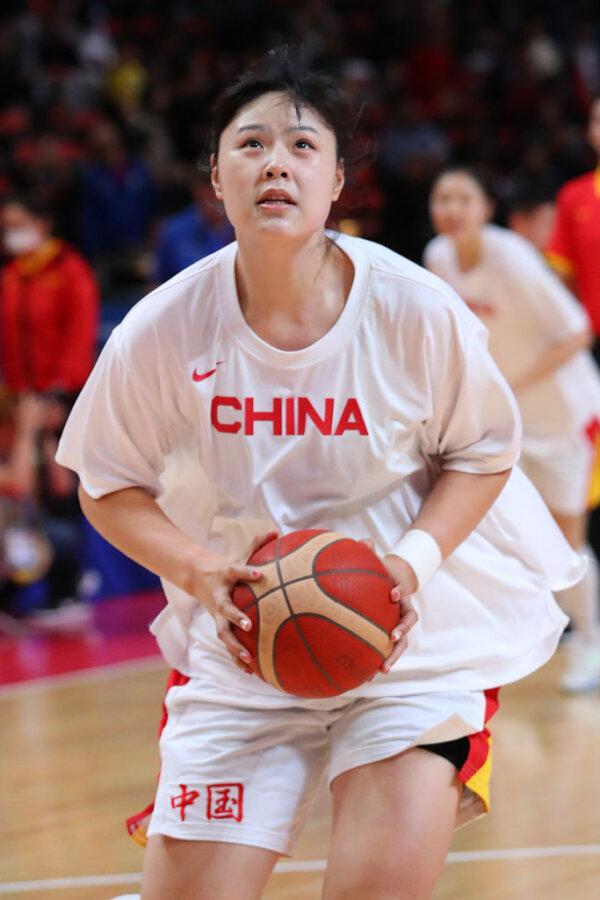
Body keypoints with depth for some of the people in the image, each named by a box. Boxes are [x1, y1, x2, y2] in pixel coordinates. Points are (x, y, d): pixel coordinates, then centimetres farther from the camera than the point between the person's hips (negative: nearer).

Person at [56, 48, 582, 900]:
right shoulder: (161, 332, -11)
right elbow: (110, 487, 1)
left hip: (412, 637, -1)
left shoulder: (417, 311, -13)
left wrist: (417, 557, -17)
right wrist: (202, 572, -16)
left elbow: (484, 454, 1)